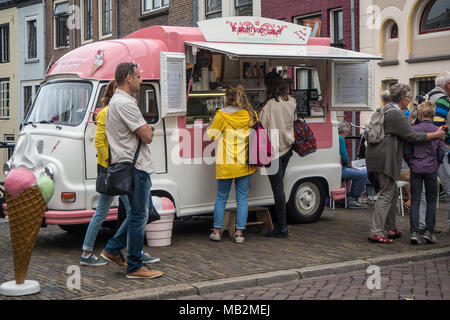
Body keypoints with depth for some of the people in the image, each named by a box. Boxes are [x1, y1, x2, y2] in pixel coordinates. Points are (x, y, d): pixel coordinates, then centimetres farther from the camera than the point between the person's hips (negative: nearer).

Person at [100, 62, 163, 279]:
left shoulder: (116, 101, 18)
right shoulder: (125, 103, -18)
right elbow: (147, 136, -18)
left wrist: (146, 129, 3)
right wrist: (147, 130, 3)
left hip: (132, 165, 11)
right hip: (135, 166, -11)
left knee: (143, 209, 19)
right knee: (139, 215, -4)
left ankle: (112, 249, 22)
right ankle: (134, 267, 4)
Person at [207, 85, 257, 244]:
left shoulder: (221, 115, -7)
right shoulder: (250, 115, 1)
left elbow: (211, 134, -2)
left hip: (225, 164, -2)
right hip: (244, 163, 2)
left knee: (221, 197, 10)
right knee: (242, 198, 6)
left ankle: (217, 231, 13)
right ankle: (239, 232, 4)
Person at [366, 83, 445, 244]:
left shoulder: (385, 110, 17)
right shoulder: (396, 114, -15)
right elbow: (412, 136, -17)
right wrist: (436, 135, -7)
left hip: (376, 158, 10)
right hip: (385, 159, -10)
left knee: (392, 193, 18)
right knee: (386, 195, -6)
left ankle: (392, 229, 25)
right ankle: (376, 232, -6)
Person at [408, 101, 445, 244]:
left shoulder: (413, 129, -4)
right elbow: (441, 151, -1)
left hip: (416, 168, 0)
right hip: (431, 169, 0)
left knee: (415, 201, 3)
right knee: (431, 200, 11)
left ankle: (414, 232, -4)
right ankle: (429, 231, 7)